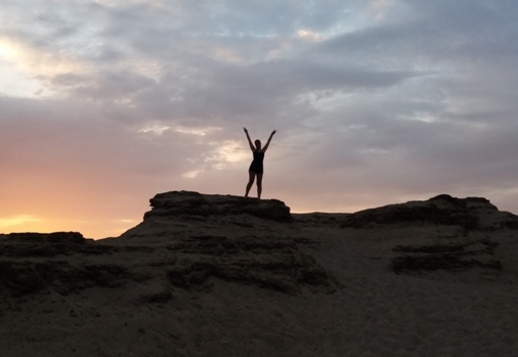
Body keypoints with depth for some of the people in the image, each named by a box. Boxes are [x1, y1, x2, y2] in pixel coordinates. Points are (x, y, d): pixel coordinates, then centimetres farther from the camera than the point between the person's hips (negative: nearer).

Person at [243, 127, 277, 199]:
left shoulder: (263, 150, 14)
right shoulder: (254, 150, 8)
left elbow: (268, 142, 16)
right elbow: (249, 141, 8)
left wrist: (272, 134, 18)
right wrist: (246, 133, 7)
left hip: (260, 168, 3)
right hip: (253, 167, -3)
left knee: (259, 183, 0)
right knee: (251, 181, -12)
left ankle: (258, 197, -5)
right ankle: (246, 195, -14)